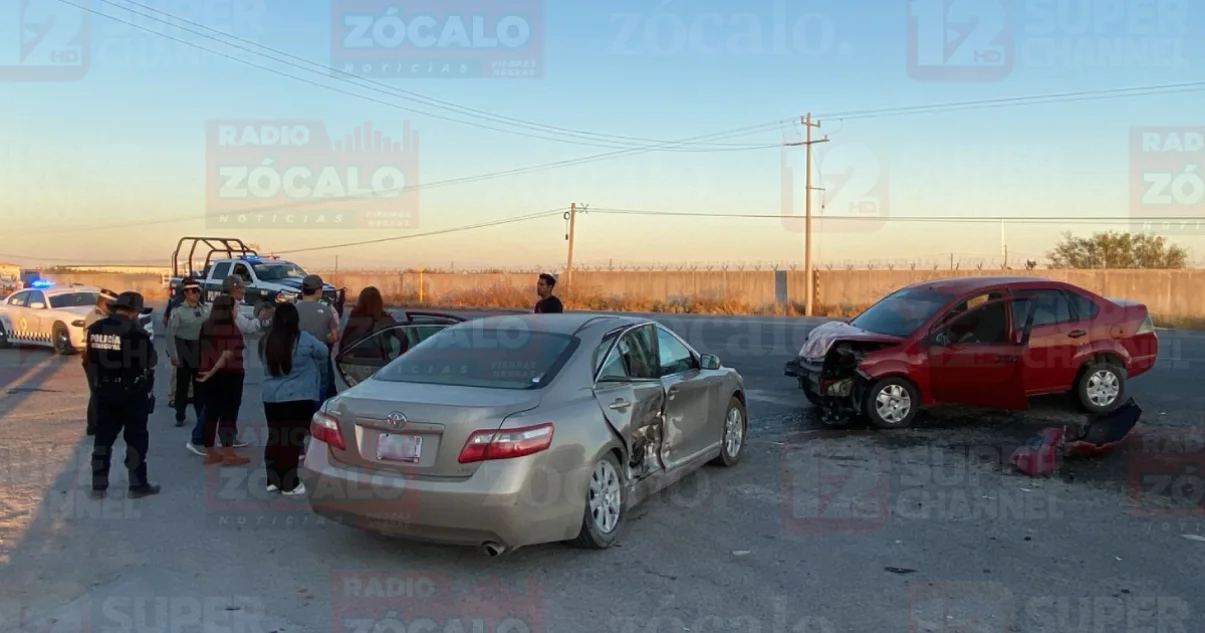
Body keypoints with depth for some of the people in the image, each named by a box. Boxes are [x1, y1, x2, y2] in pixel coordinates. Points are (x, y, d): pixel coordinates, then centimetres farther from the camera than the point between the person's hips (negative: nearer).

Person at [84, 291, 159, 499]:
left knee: (103, 436, 13)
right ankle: (138, 485, 9)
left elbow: (90, 359, 8)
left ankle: (99, 485, 17)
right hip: (132, 392, -6)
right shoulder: (135, 331, -18)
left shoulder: (95, 329, 3)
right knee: (136, 438, 4)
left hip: (105, 390, 6)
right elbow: (151, 360, -11)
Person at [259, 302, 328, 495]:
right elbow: (324, 354, 5)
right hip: (299, 399, -5)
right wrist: (308, 365, 25)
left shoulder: (265, 341, 3)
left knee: (275, 438, 14)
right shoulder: (304, 340, -11)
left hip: (272, 398, 5)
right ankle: (289, 485, 3)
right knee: (293, 440, -1)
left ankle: (273, 480, 20)